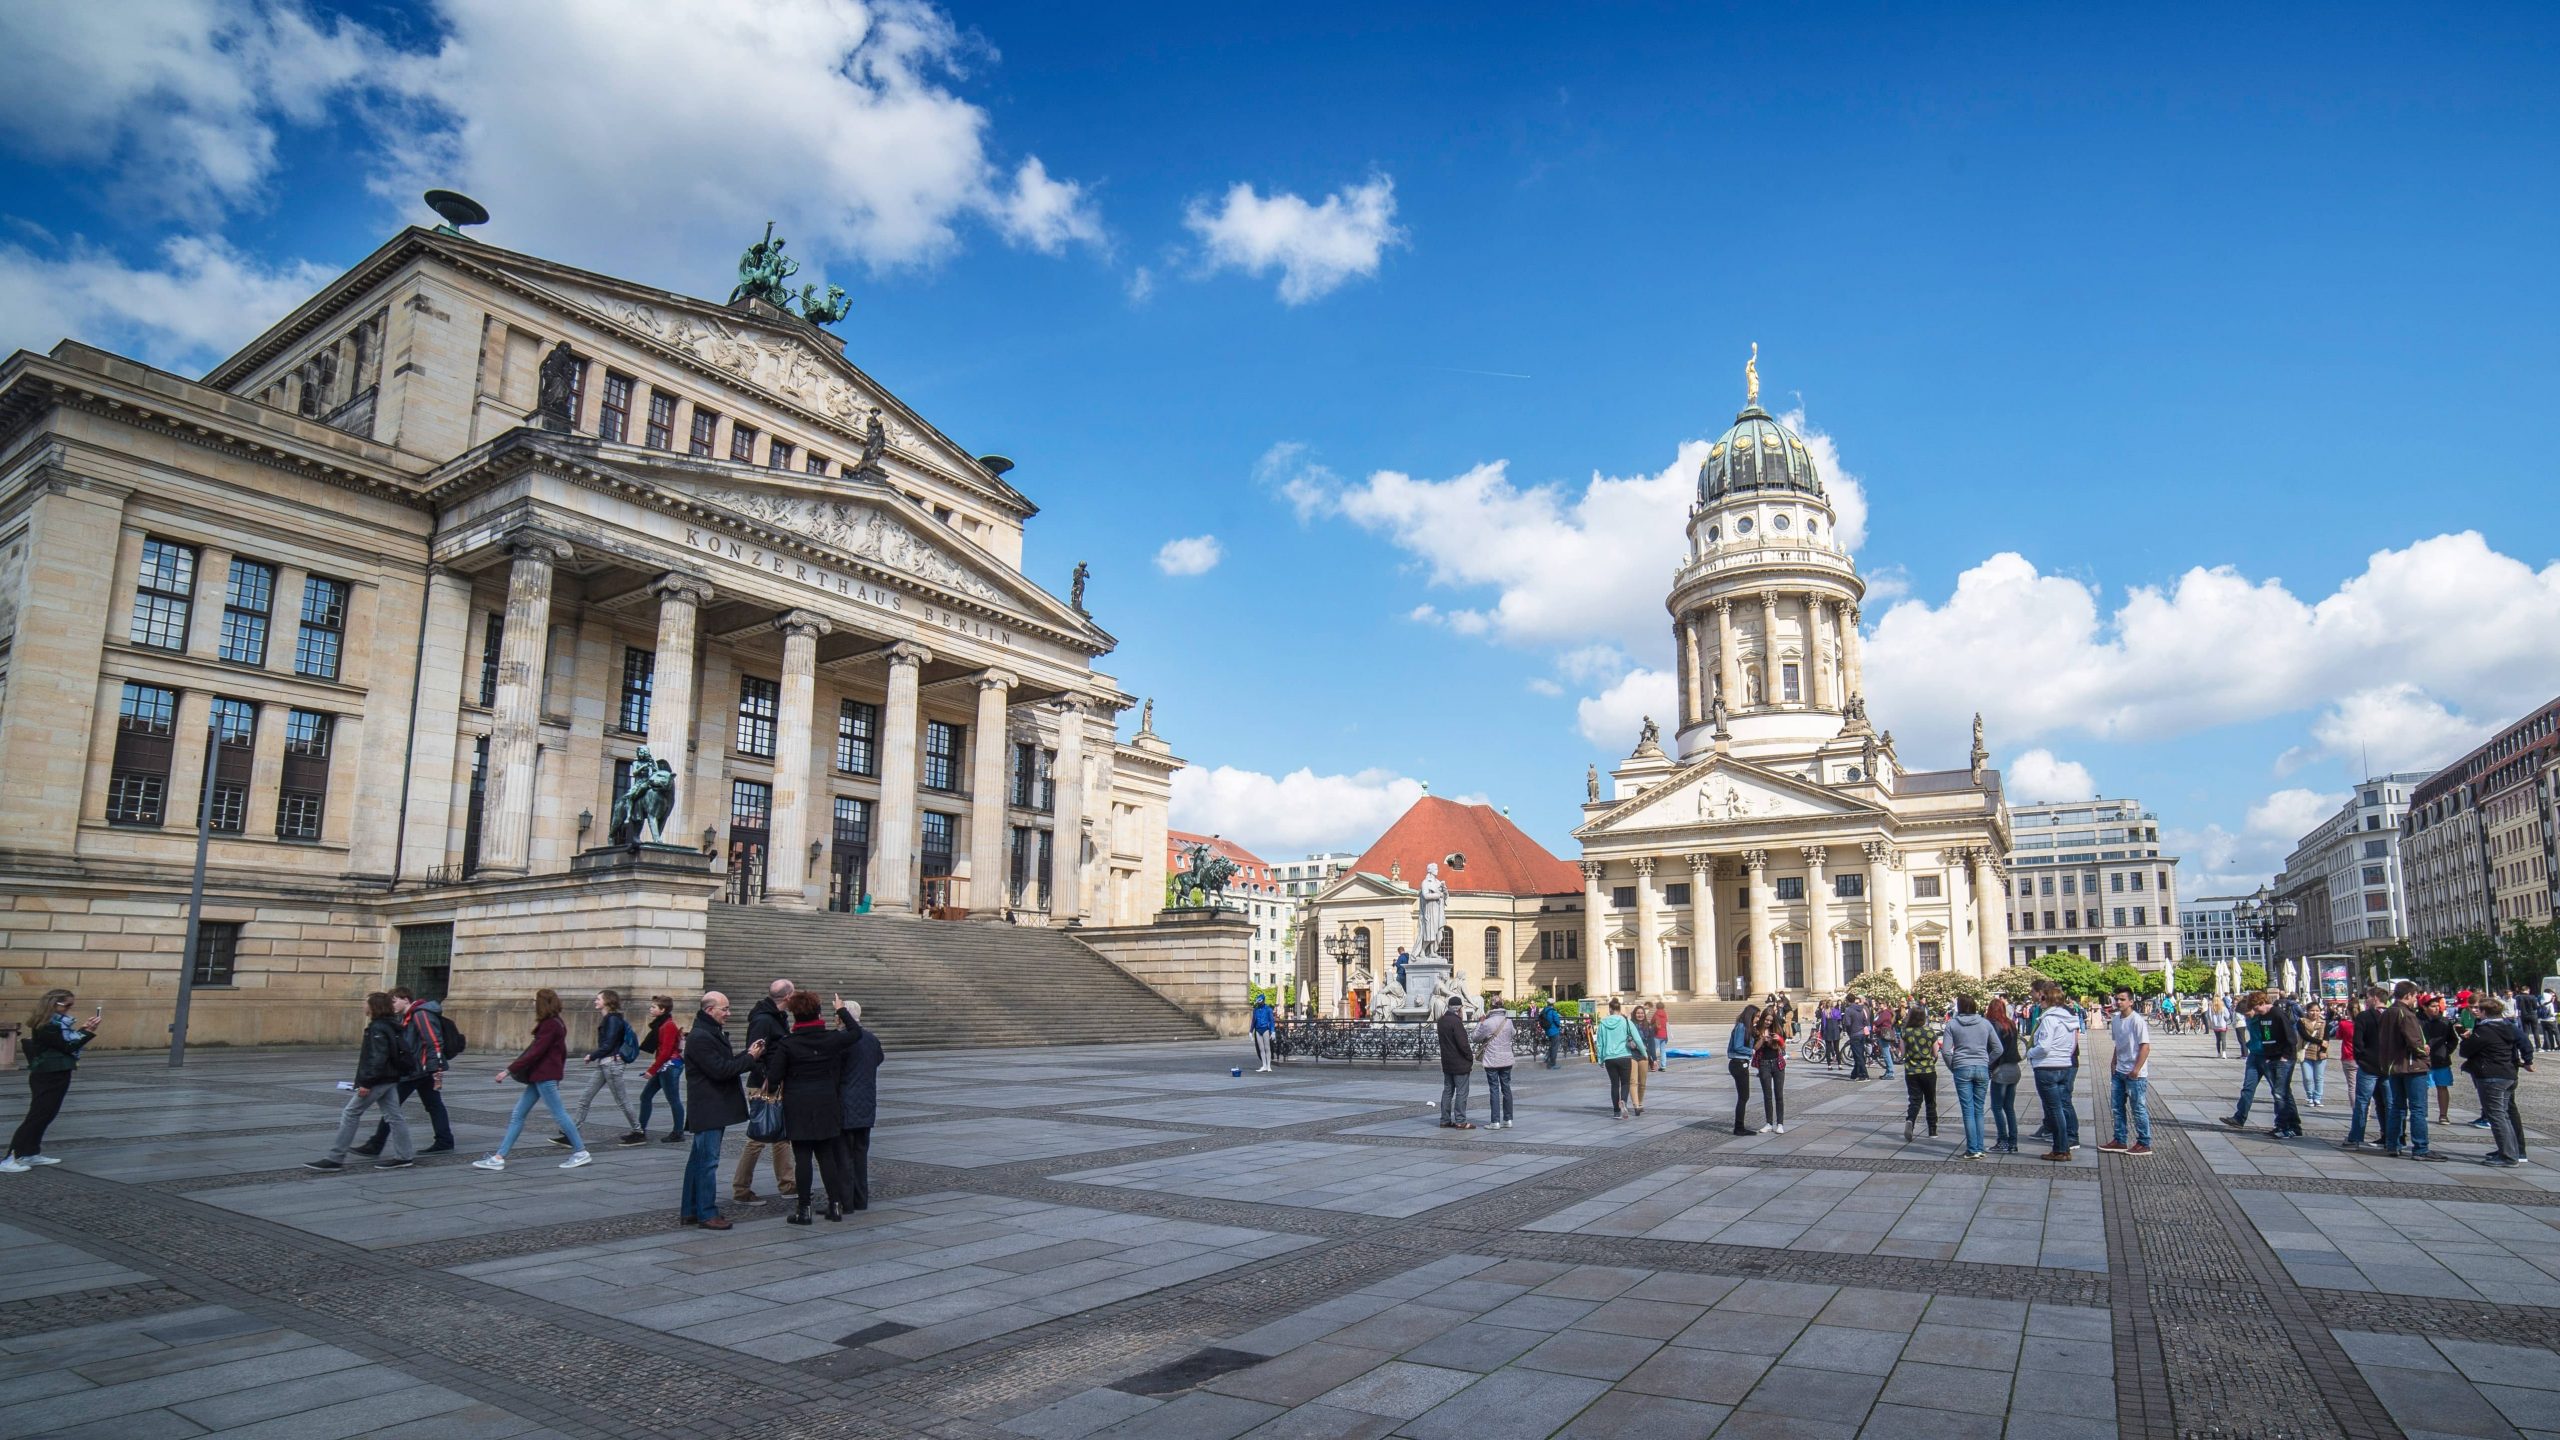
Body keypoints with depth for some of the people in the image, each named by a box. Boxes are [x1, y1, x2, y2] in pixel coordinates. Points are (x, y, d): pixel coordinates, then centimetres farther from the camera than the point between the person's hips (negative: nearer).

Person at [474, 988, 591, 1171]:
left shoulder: (550, 1025, -17)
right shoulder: (555, 1024, 13)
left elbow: (535, 1053, -22)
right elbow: (562, 1051, 18)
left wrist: (509, 1070, -20)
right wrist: (559, 1071, 24)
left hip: (545, 1077, -10)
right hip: (539, 1076, 10)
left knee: (559, 1114, -3)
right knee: (517, 1115, 9)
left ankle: (581, 1152, 4)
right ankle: (498, 1157, 11)